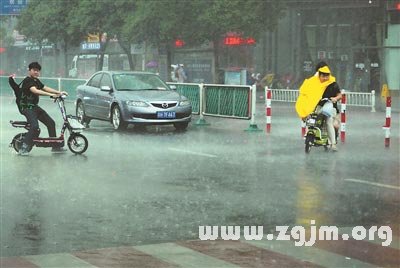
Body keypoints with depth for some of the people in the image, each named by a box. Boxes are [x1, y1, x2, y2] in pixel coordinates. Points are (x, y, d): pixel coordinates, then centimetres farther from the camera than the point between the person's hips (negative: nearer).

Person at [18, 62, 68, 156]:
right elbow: (35, 91, -33)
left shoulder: (36, 81, 13)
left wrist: (59, 92, 0)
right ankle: (23, 148, -19)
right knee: (35, 128, -26)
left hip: (35, 106, 10)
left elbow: (45, 88, 11)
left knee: (51, 123, 10)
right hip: (27, 108, -10)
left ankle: (55, 146, 18)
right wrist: (51, 94, -40)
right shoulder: (27, 81, -17)